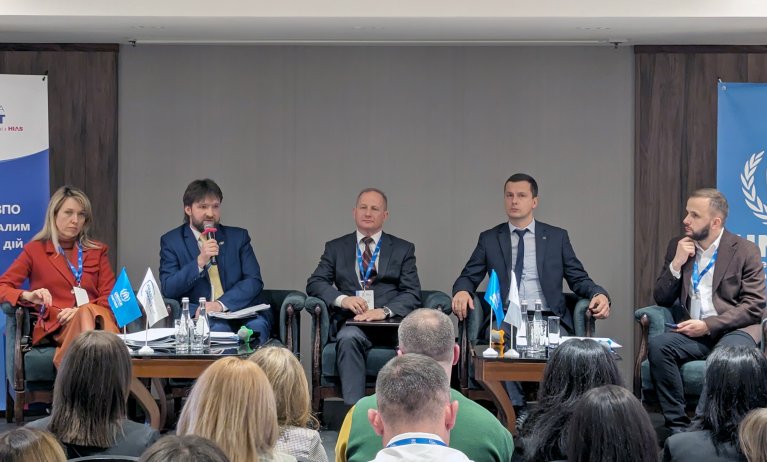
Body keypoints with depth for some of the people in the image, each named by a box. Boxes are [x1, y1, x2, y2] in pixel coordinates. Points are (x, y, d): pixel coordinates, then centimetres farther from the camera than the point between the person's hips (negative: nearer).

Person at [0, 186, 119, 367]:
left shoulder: (98, 250, 24)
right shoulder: (35, 250, 17)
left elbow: (110, 298, 14)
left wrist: (80, 311, -7)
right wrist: (28, 296, -13)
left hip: (97, 318, 2)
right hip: (53, 325, -2)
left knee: (87, 312, -37)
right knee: (88, 311, -38)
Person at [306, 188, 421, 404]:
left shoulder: (403, 249, 16)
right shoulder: (336, 248, 19)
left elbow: (412, 293, 5)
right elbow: (314, 283, 9)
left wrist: (385, 311, -16)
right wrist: (342, 299, -12)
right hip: (352, 321, 0)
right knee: (348, 339, -36)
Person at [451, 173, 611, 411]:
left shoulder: (557, 237, 15)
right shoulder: (489, 239, 16)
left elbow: (579, 279, 13)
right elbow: (468, 277, 15)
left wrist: (599, 294, -9)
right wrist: (462, 291, -10)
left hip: (548, 318, 0)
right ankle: (517, 411, -29)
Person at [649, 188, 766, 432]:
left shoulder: (745, 251, 2)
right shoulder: (677, 247, 14)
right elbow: (662, 300, 13)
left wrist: (709, 325, -14)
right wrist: (677, 263, -3)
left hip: (734, 330, -3)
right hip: (694, 332, 4)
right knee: (657, 345, -28)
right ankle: (678, 426, -23)